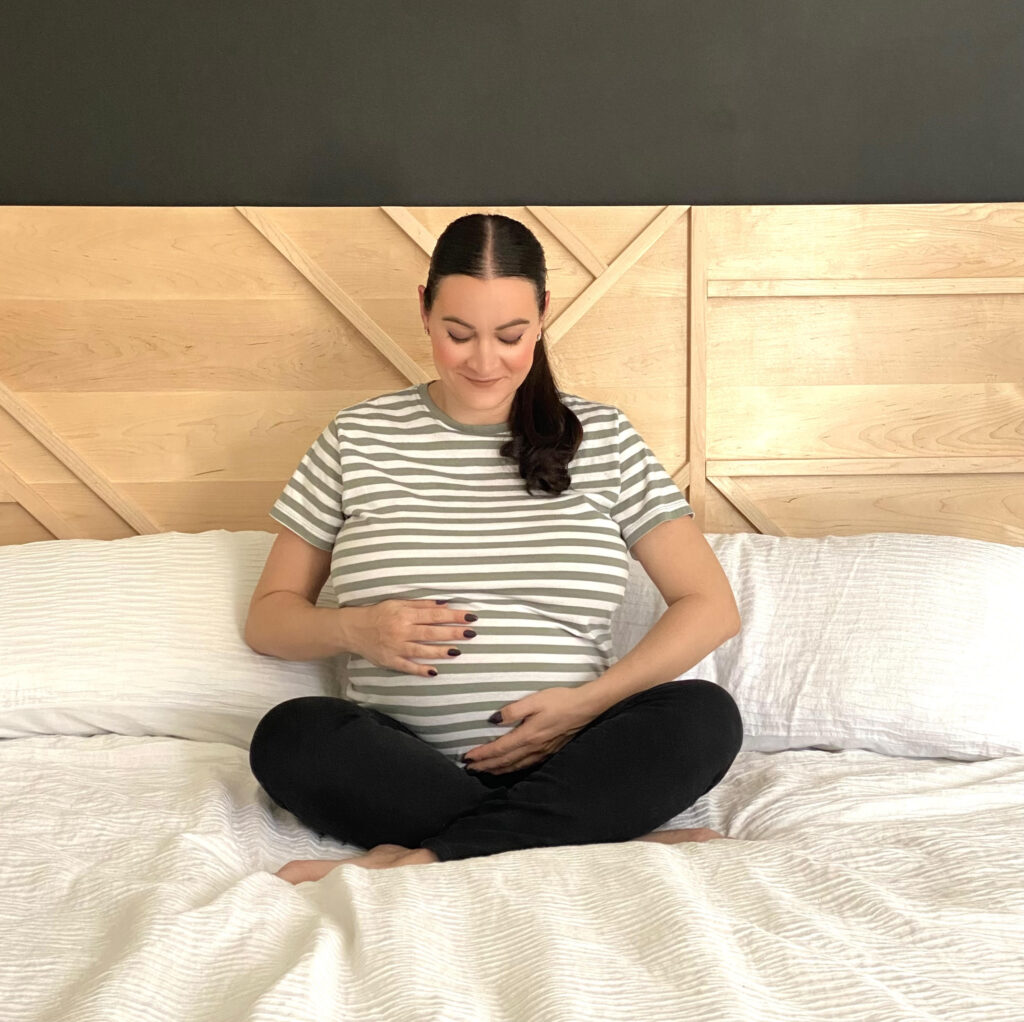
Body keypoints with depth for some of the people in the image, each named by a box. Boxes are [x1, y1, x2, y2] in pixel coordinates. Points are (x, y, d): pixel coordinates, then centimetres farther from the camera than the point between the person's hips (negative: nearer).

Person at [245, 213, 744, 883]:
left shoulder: (601, 437, 9)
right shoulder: (358, 438, 9)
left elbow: (712, 607, 4)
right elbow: (268, 618, 13)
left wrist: (589, 701, -10)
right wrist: (356, 629, -10)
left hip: (564, 764, 0)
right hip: (404, 767, 0)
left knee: (706, 715, -26)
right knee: (289, 734, -30)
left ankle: (418, 860, -28)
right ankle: (623, 843, -25)